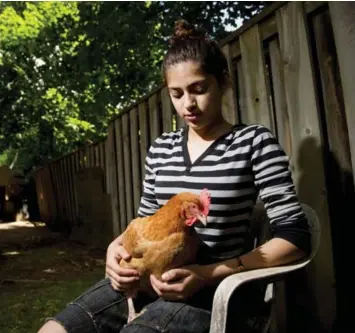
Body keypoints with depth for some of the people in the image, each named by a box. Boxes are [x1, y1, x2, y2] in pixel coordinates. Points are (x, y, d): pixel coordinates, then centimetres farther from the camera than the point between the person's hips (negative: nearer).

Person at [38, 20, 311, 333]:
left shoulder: (254, 142, -5)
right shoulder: (161, 148, 9)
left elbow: (295, 237, -11)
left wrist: (207, 275, -20)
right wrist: (118, 245, -5)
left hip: (214, 289, -4)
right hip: (151, 278, 5)